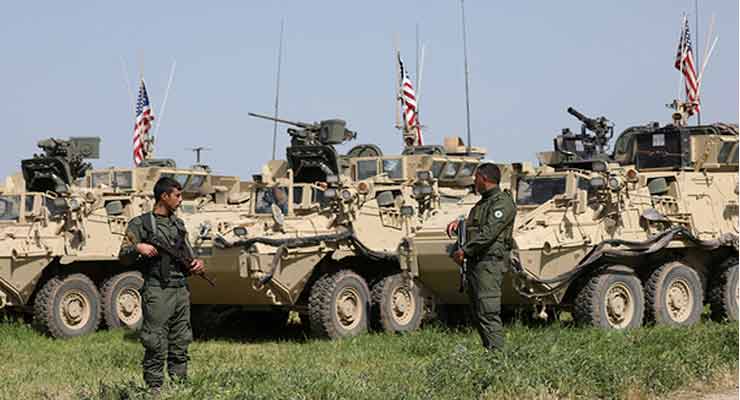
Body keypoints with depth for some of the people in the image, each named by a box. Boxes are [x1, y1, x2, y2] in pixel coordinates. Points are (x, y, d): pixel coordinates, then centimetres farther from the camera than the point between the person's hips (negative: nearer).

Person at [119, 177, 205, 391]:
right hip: (157, 292, -6)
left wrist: (196, 264, 3)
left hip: (181, 291, 6)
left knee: (180, 348, 10)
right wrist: (138, 248, -25)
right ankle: (154, 390, -2)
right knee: (156, 349, -6)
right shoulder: (141, 224, -2)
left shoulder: (179, 224, 17)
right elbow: (123, 257, -5)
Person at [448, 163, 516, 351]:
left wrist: (464, 251, -17)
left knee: (488, 313, -16)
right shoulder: (482, 203, 22)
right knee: (478, 315, 8)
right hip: (474, 263, 10)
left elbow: (488, 233, -18)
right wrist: (459, 223, 17)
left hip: (490, 262, -10)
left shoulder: (502, 203, -9)